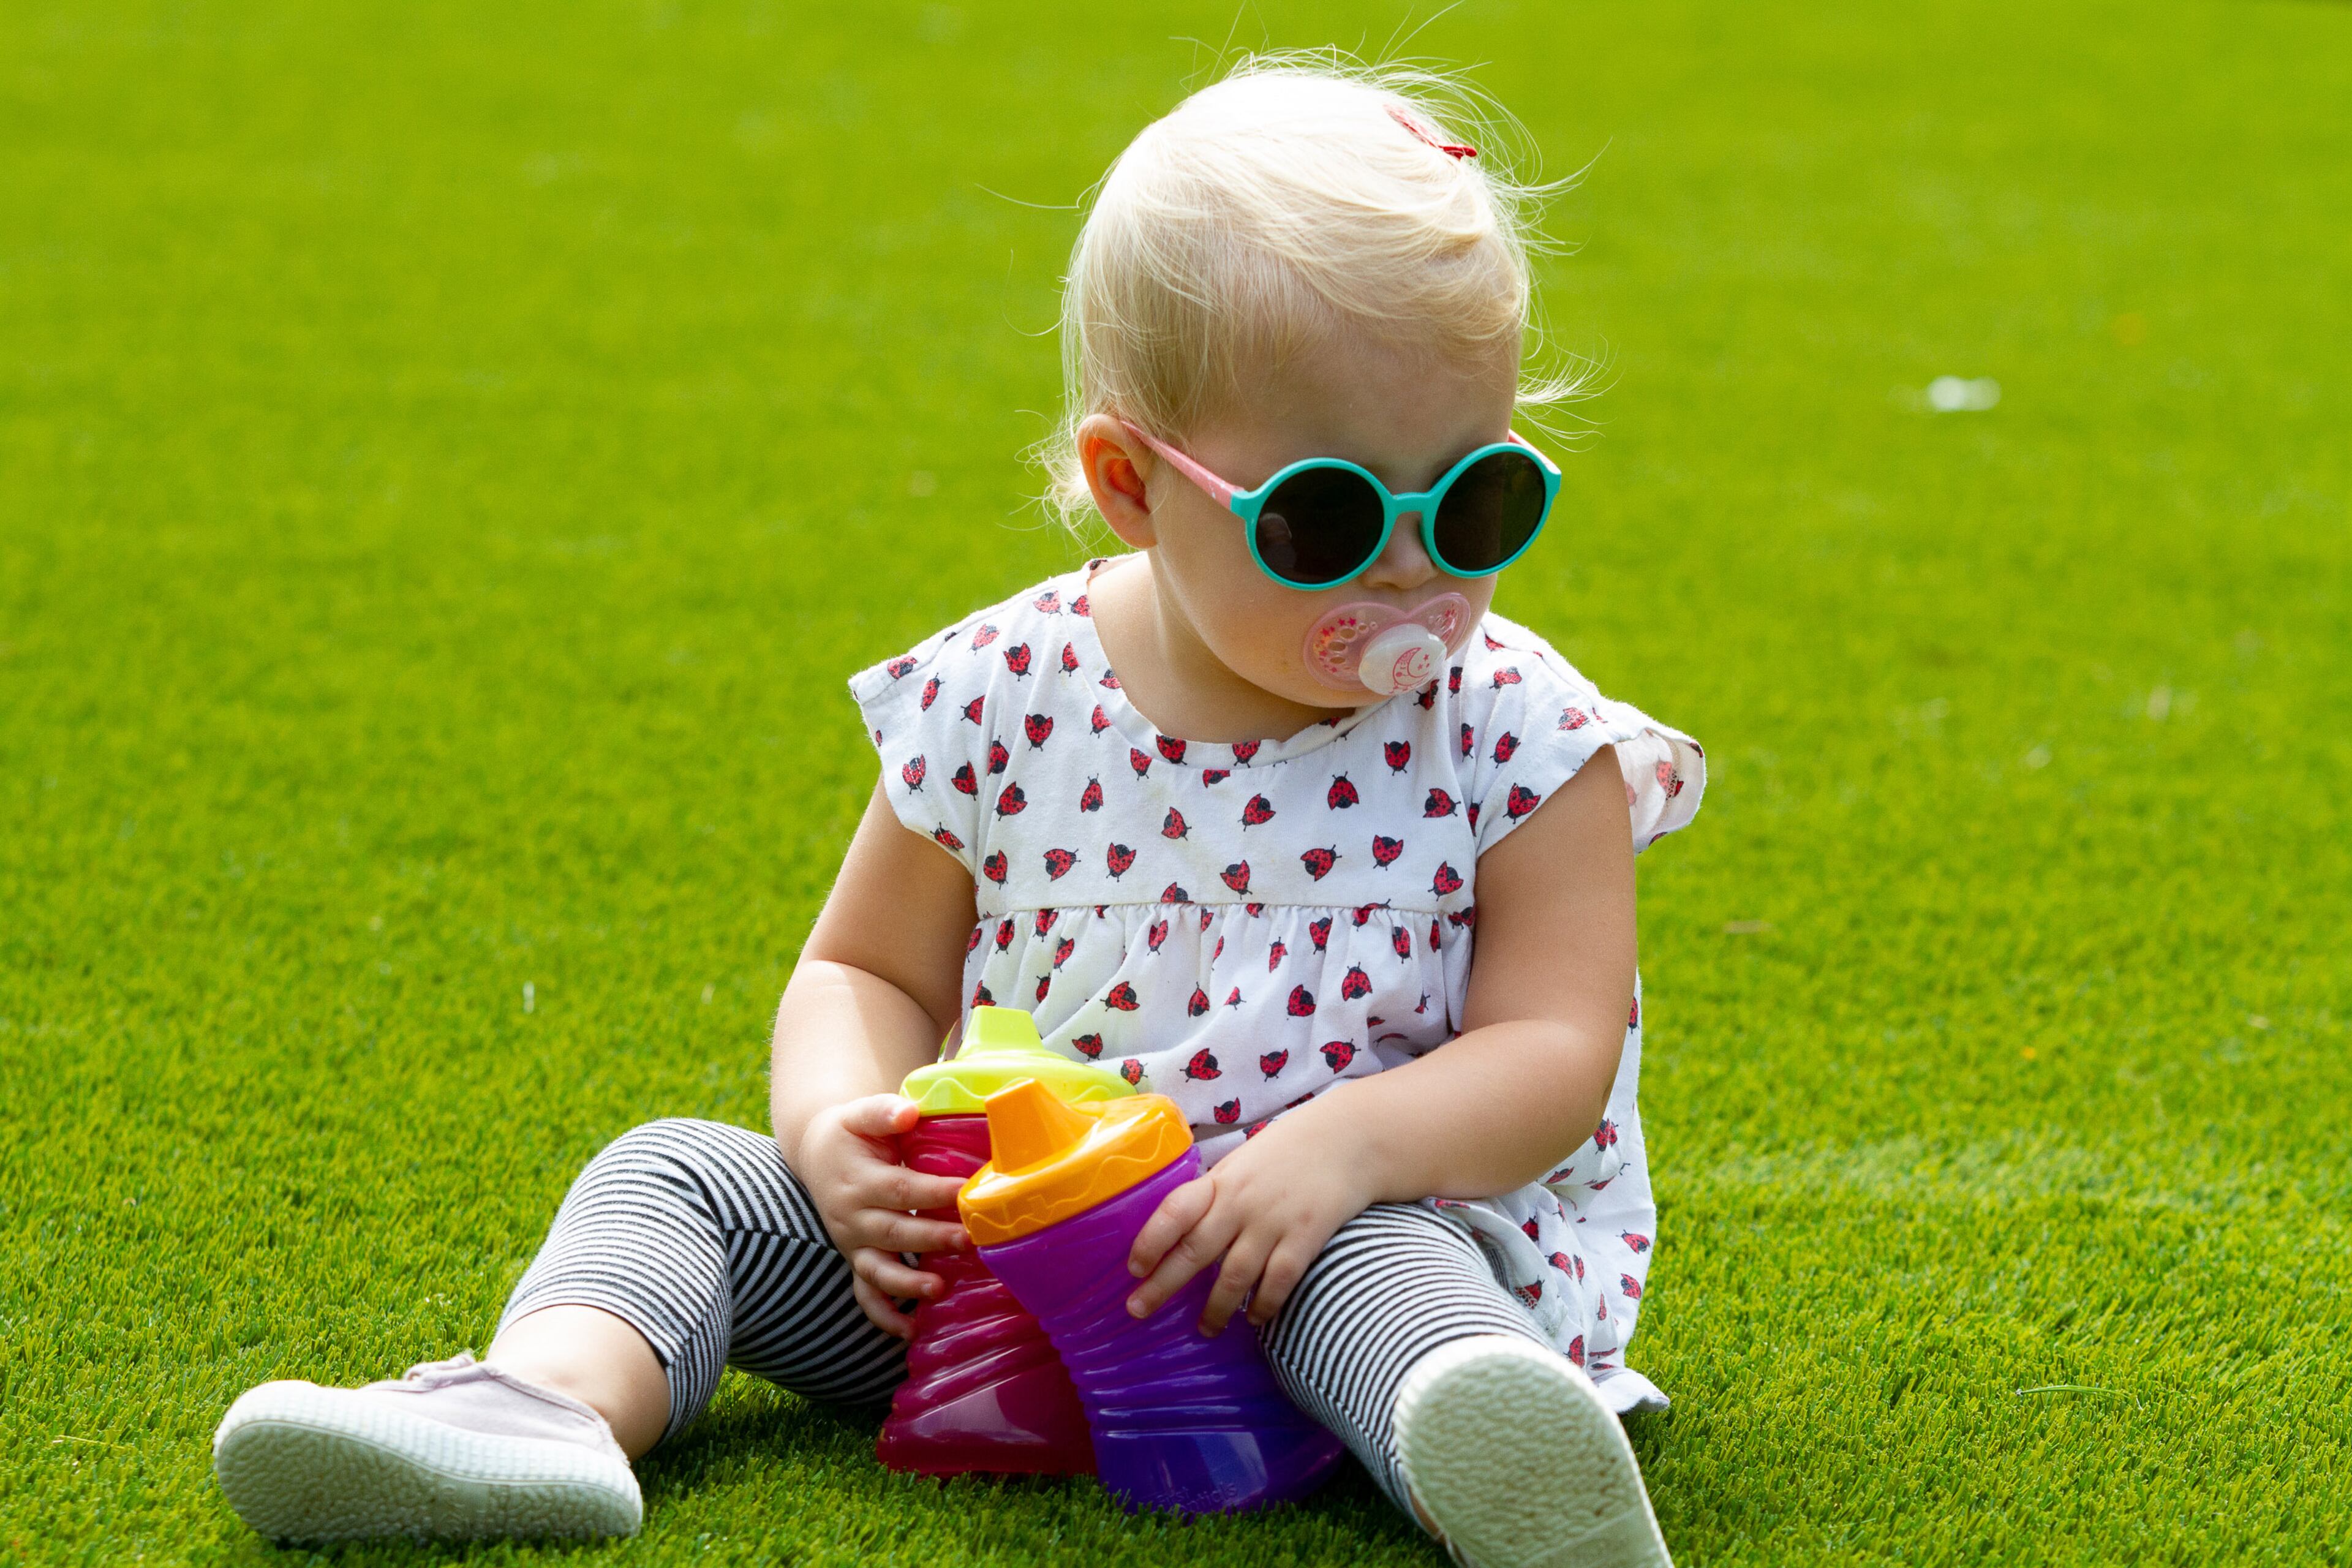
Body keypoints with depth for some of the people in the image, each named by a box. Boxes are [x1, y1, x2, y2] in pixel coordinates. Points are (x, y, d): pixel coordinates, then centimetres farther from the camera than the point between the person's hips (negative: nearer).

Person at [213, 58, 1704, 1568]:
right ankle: (548, 1396, -35)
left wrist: (1344, 1145, -30)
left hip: (1367, 1220, -4)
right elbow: (869, 970, 11)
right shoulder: (1006, 699, 0)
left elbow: (1555, 1045, -11)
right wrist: (839, 1131, -12)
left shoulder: (1519, 740, -6)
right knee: (677, 1172, -7)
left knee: (1366, 1258, -38)